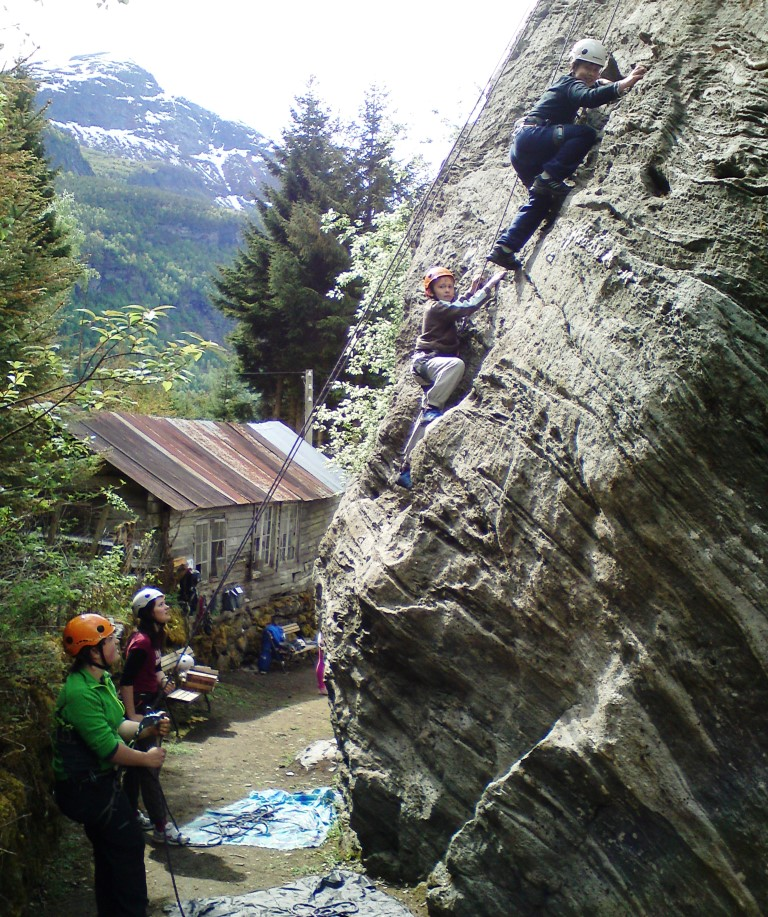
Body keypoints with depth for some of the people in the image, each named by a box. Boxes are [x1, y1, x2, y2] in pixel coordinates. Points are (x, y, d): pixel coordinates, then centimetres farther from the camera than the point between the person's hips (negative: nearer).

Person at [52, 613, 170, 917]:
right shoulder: (81, 693, -28)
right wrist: (146, 758, -13)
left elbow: (117, 726, 13)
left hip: (98, 781, 10)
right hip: (87, 787, -10)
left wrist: (148, 728, -4)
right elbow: (109, 749, -26)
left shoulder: (101, 680, 5)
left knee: (110, 852, 19)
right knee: (129, 846, 0)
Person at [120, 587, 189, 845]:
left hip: (149, 704, 10)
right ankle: (161, 828, 2)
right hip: (137, 707, -10)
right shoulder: (141, 642, -24)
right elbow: (126, 681, -24)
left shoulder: (156, 636, 5)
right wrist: (132, 716, -22)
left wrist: (163, 681, 1)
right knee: (149, 766, -4)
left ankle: (132, 814, 33)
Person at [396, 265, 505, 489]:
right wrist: (489, 285, -12)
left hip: (435, 364, 9)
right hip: (426, 361, -9)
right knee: (456, 364, -41)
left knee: (425, 420, 1)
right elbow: (467, 309, -18)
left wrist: (471, 291, 25)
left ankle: (406, 469, 1)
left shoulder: (445, 307, 20)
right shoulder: (435, 307, -8)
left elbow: (460, 308, 38)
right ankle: (431, 407, -29)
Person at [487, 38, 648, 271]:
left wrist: (603, 83, 24)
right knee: (585, 133, -24)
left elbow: (592, 86, 46)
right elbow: (588, 98, -25)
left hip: (523, 148, 10)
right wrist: (622, 85, -35)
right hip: (530, 136, -10)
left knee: (540, 199, 9)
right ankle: (549, 179, -25)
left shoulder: (567, 82, 26)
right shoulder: (571, 83, -2)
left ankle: (504, 247, 3)